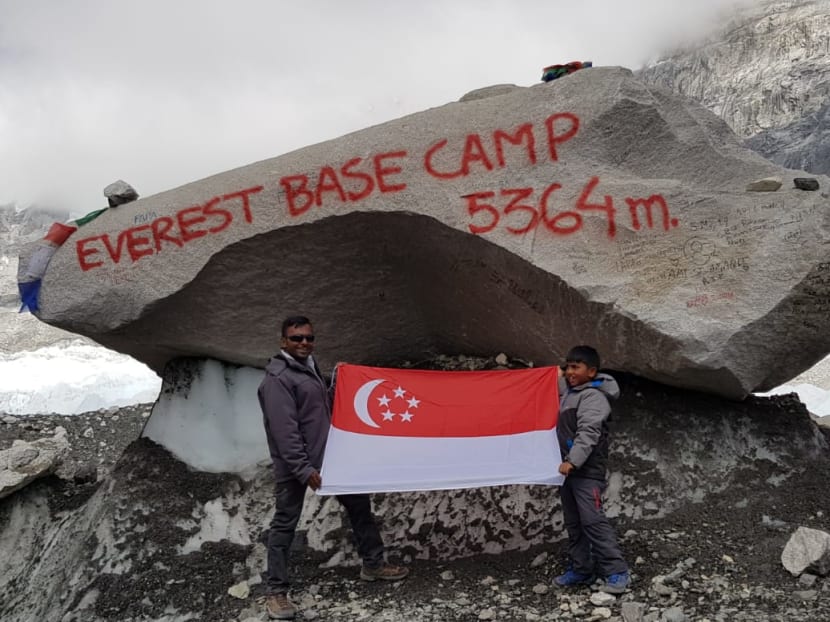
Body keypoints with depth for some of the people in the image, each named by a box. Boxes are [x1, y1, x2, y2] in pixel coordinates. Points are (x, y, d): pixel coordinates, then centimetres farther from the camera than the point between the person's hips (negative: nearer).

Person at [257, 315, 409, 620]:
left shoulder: (310, 367, 14)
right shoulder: (277, 378, -15)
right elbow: (284, 429, -21)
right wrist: (303, 468, -23)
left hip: (328, 456, 9)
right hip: (296, 464, -9)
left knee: (358, 503, 13)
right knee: (285, 524, 0)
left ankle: (373, 564, 28)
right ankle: (276, 592, 10)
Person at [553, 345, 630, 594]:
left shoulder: (593, 396, -14)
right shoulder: (570, 391, 15)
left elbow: (588, 433, -24)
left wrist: (572, 461, -31)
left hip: (587, 471, -10)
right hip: (569, 468, 10)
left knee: (593, 520, -14)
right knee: (573, 523, 12)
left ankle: (617, 572, -9)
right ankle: (581, 569, 20)